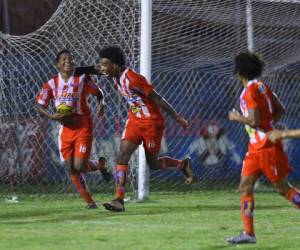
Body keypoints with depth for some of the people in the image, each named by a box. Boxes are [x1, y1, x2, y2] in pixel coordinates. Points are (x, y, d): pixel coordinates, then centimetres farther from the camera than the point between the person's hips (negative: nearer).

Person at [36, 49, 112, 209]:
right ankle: (89, 201, 16)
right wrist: (52, 116, -13)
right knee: (72, 169, 2)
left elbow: (98, 93, 8)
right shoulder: (52, 84, 1)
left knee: (79, 166, -13)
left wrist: (101, 104, -13)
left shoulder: (82, 79, -5)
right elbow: (40, 105, 4)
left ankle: (101, 164, 21)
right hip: (65, 128, 3)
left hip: (83, 127, -3)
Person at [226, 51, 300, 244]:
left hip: (266, 146, -9)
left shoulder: (250, 91, -17)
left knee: (283, 188, -1)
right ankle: (248, 233, 2)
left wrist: (237, 117, -7)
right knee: (245, 186, 3)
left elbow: (254, 121, -23)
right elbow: (280, 110, 16)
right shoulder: (261, 87, 11)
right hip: (256, 146, 9)